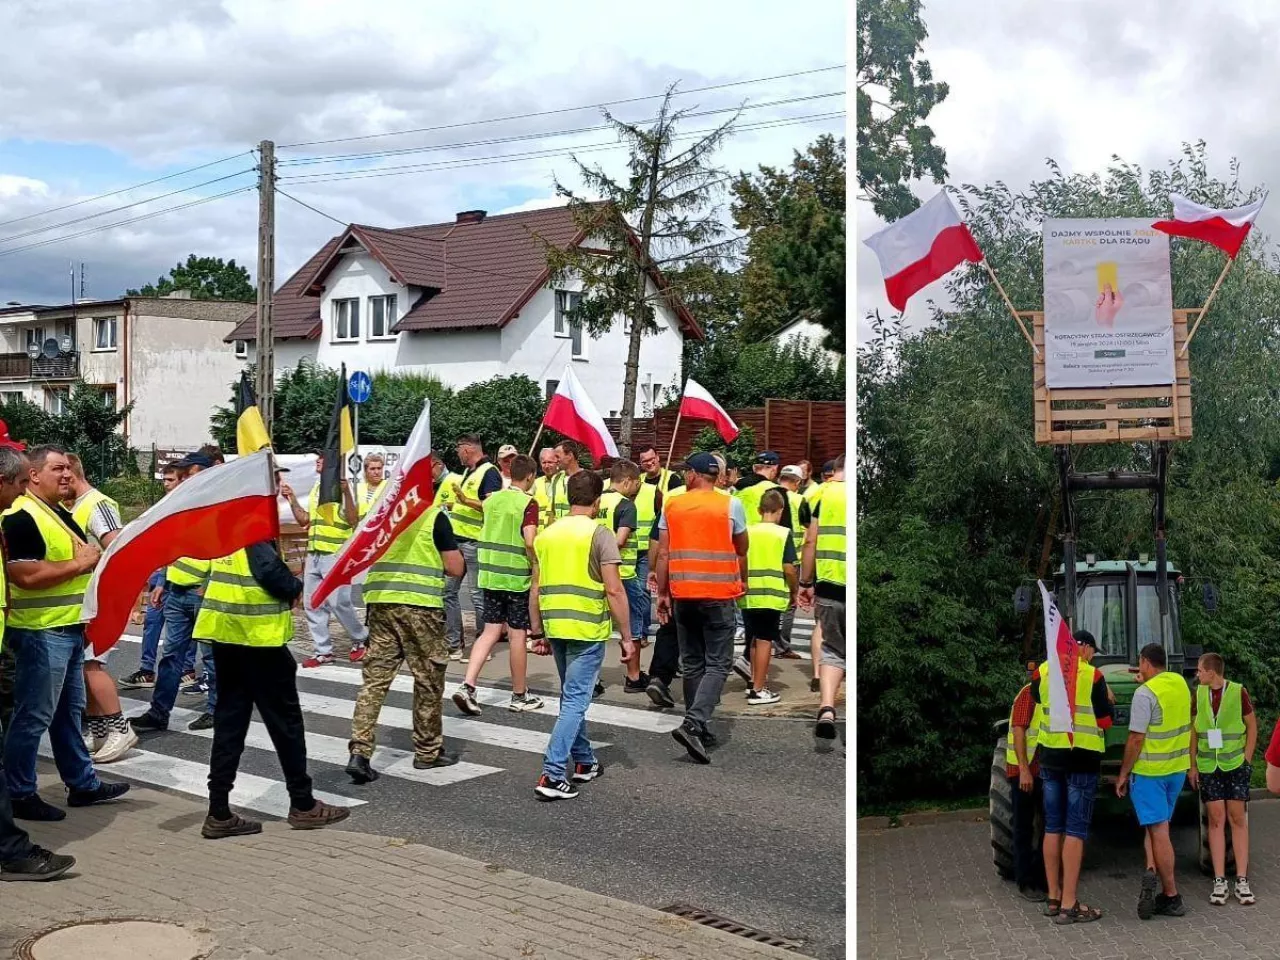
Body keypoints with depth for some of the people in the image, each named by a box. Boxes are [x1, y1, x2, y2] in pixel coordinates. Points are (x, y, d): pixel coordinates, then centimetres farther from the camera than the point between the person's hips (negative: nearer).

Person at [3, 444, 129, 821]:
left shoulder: (61, 512, 14)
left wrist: (91, 559, 7)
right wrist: (78, 564, -18)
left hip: (68, 629, 10)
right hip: (41, 633, -10)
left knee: (69, 712, 17)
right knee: (34, 717, -1)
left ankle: (82, 783, 27)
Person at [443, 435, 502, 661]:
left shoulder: (489, 472, -11)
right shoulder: (468, 471, 18)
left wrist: (466, 501, -29)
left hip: (474, 542, -10)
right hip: (457, 539, 10)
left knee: (477, 595, -4)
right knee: (448, 592, 9)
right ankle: (454, 643, 14)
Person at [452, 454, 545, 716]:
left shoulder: (492, 499, 8)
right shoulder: (528, 503, -12)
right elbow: (530, 542, -21)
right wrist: (537, 570, -9)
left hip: (489, 574, 6)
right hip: (517, 577, -6)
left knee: (491, 631, 10)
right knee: (518, 634, 4)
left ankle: (467, 686, -3)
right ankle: (519, 696, 15)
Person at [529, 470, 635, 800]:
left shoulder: (546, 535, 8)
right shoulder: (600, 536, -9)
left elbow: (536, 590, 11)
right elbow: (614, 590, -14)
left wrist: (538, 632, 19)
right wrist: (626, 636, -8)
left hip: (555, 628, 6)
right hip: (588, 630, -6)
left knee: (571, 696, 20)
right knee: (575, 700, -4)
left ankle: (583, 762, 31)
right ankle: (552, 775, -11)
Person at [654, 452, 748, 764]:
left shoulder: (672, 507, 5)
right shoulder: (731, 505, -1)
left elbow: (663, 554, 3)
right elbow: (741, 552, 9)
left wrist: (662, 593, 10)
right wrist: (742, 583, 25)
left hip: (682, 595, 3)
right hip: (719, 594, -3)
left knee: (691, 664, 14)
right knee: (717, 665, -1)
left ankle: (697, 729, 19)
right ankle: (693, 724, -18)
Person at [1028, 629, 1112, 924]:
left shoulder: (1041, 672, 2)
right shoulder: (1092, 675, -11)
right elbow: (1105, 720, -6)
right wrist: (1108, 701, 13)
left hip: (1049, 756, 5)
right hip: (1082, 758, -5)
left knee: (1053, 827, 13)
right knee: (1075, 830, -2)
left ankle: (1053, 897, 20)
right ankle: (1068, 905, -2)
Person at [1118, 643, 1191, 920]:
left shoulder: (1145, 693, -18)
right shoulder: (1180, 683, 4)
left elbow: (1136, 738, -19)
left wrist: (1123, 774, -10)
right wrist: (1147, 680, 28)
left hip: (1149, 770, -7)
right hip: (1177, 768, 7)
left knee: (1159, 830, -2)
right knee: (1157, 826, 17)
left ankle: (1171, 897, -1)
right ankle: (1153, 871, 4)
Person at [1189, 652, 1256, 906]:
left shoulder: (1238, 692, -6)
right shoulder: (1199, 694, 3)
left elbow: (1252, 727, 1)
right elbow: (1193, 731, 8)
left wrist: (1246, 759, -5)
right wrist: (1192, 766, 5)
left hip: (1235, 764, -2)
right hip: (1208, 767, 2)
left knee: (1238, 819, 1)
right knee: (1216, 819, 2)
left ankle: (1242, 881, 5)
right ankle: (1219, 881, 3)